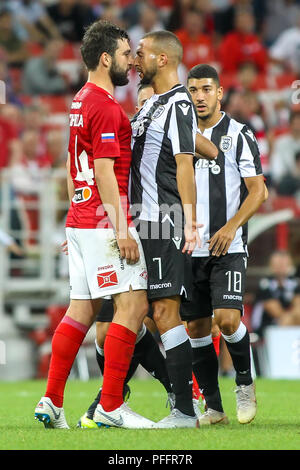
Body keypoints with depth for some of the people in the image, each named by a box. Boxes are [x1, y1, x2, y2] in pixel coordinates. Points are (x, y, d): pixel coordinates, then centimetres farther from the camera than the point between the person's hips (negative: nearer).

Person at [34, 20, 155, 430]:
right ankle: (111, 405, -11)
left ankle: (52, 402, 8)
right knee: (134, 305, -9)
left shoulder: (81, 101, 18)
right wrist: (121, 231, -19)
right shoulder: (106, 107, -13)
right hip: (105, 223, -10)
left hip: (81, 221, 10)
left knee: (82, 309, 10)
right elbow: (104, 172, -19)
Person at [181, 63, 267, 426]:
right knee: (196, 327, 3)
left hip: (227, 247, -5)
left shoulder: (239, 135, -2)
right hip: (190, 249, 5)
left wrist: (231, 227, -18)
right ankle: (213, 407, 11)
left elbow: (257, 191, -6)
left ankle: (245, 382, 7)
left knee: (227, 319, -18)